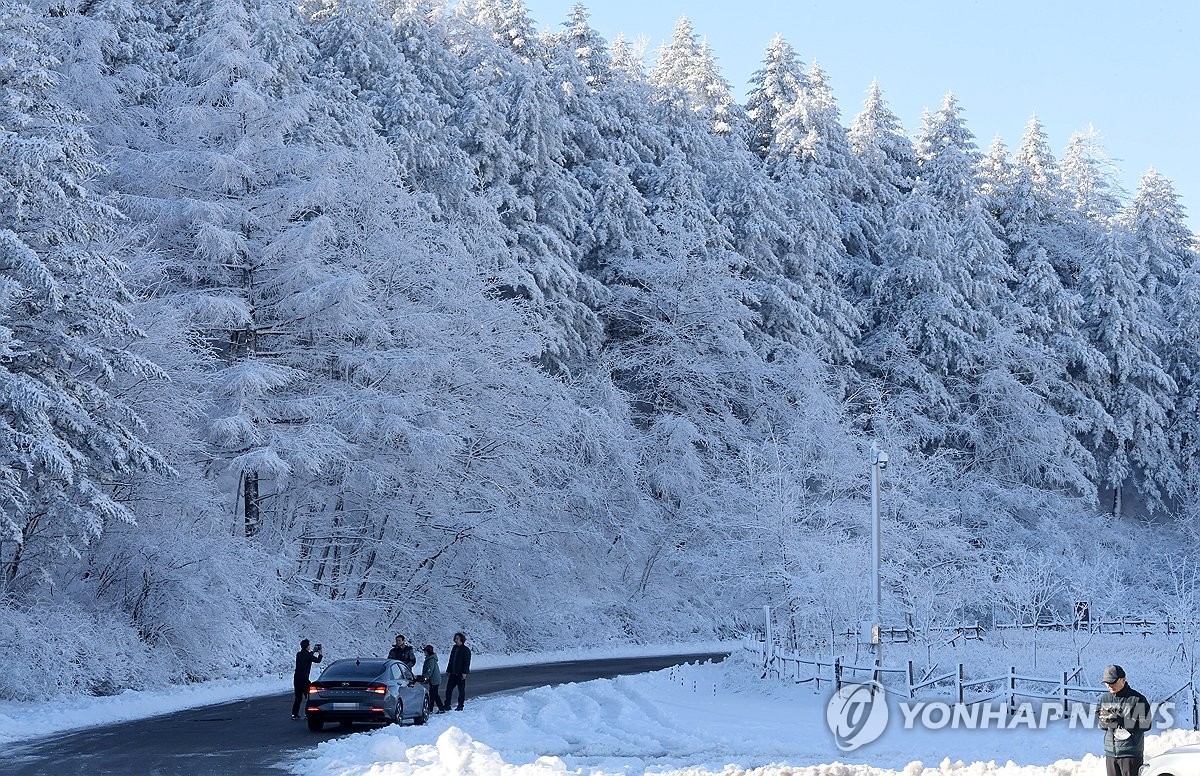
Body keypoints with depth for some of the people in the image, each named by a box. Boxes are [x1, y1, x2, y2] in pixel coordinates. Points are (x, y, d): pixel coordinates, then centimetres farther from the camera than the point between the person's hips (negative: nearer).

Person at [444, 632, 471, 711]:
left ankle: (460, 706, 9)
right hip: (453, 673, 7)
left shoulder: (466, 650, -8)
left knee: (461, 690, 2)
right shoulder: (454, 648, 13)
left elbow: (467, 662, -12)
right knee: (448, 689, 5)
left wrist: (464, 673, -18)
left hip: (460, 674, -7)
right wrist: (448, 670, 16)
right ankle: (447, 705, 9)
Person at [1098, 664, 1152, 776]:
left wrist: (1119, 720, -21)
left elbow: (1145, 725, -13)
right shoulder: (1104, 699, 11)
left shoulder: (1137, 699, -7)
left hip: (1131, 753, -6)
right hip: (1110, 753, 6)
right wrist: (1104, 718, -11)